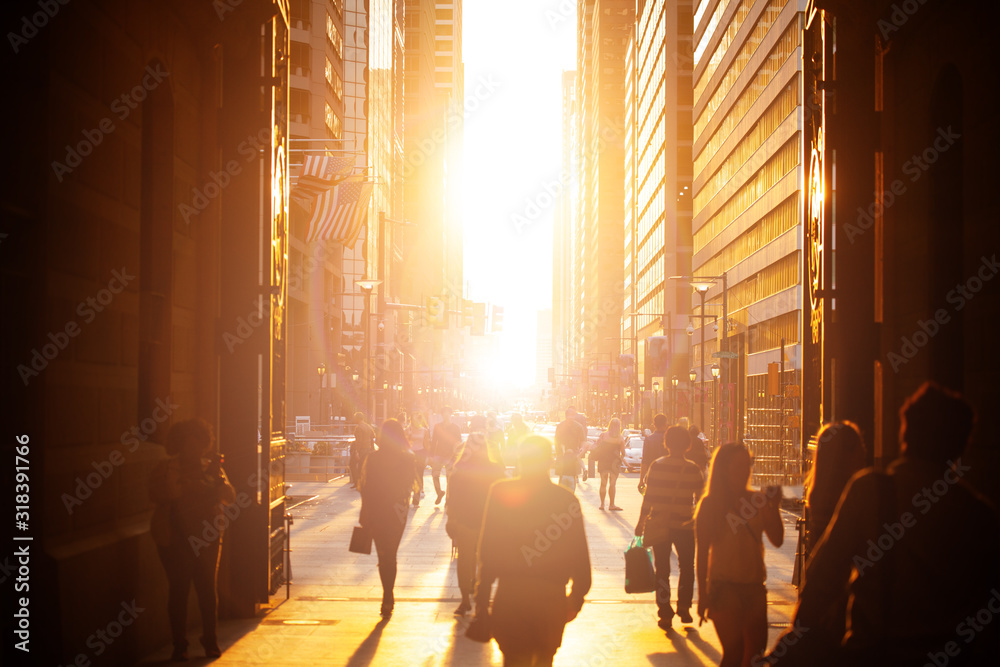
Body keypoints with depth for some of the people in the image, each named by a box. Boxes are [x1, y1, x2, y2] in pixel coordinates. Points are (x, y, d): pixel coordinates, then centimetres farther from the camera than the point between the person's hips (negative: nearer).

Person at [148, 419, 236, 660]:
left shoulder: (209, 468, 13)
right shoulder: (164, 470, 5)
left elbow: (230, 497, 3)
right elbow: (157, 495, -10)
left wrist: (218, 477, -12)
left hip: (207, 539, 2)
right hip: (175, 539, -2)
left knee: (207, 589, 0)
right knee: (178, 590, -3)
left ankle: (211, 642, 12)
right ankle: (179, 645, 6)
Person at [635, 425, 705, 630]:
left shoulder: (656, 466, -6)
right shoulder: (693, 470, -5)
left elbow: (648, 497, -5)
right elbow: (700, 501, -1)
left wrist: (640, 522, 4)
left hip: (659, 526, 0)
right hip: (685, 527, 0)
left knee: (662, 570, 9)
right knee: (686, 568, 20)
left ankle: (665, 614, 7)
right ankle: (683, 606, 11)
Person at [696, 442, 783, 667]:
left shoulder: (758, 500, 4)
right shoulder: (710, 504, -5)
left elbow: (777, 540, 0)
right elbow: (702, 552, -4)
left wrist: (774, 508, -14)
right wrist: (703, 594, -5)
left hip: (754, 587, 5)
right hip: (723, 587, -5)